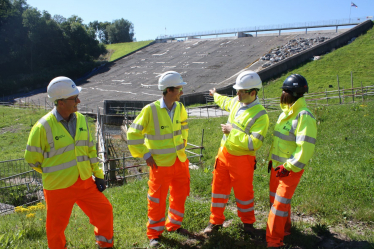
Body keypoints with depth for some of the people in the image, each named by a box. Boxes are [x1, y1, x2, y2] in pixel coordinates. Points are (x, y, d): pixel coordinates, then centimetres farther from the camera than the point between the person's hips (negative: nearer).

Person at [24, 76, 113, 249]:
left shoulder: (81, 119, -1)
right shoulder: (43, 127, -18)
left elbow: (90, 149, 8)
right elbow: (32, 158, -6)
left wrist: (98, 174, 7)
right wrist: (54, 174, 5)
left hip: (85, 183, 5)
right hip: (58, 188, -4)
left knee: (104, 210, 11)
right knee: (56, 228, 13)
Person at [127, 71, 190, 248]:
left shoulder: (179, 107, -1)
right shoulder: (151, 110, -19)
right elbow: (133, 134, -12)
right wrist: (145, 155, -11)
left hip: (180, 161, 6)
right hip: (161, 164, -6)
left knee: (180, 195, 18)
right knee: (157, 199, 7)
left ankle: (174, 224, 41)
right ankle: (154, 233, 27)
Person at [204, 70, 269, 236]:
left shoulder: (260, 115, -21)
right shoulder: (236, 102, 2)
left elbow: (254, 143, -27)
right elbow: (225, 102, 29)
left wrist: (232, 132, -24)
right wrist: (215, 95, 47)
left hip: (242, 159, -6)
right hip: (224, 153, 7)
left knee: (243, 192, 10)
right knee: (219, 187, 14)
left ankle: (248, 222, 34)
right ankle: (216, 221, 31)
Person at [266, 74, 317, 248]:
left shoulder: (304, 116, -19)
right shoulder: (286, 113, 11)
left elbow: (305, 147, -23)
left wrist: (289, 166, -22)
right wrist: (271, 159, 19)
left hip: (291, 169, -9)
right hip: (277, 166, 9)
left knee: (280, 203, -4)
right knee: (275, 199, 18)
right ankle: (285, 229, 38)